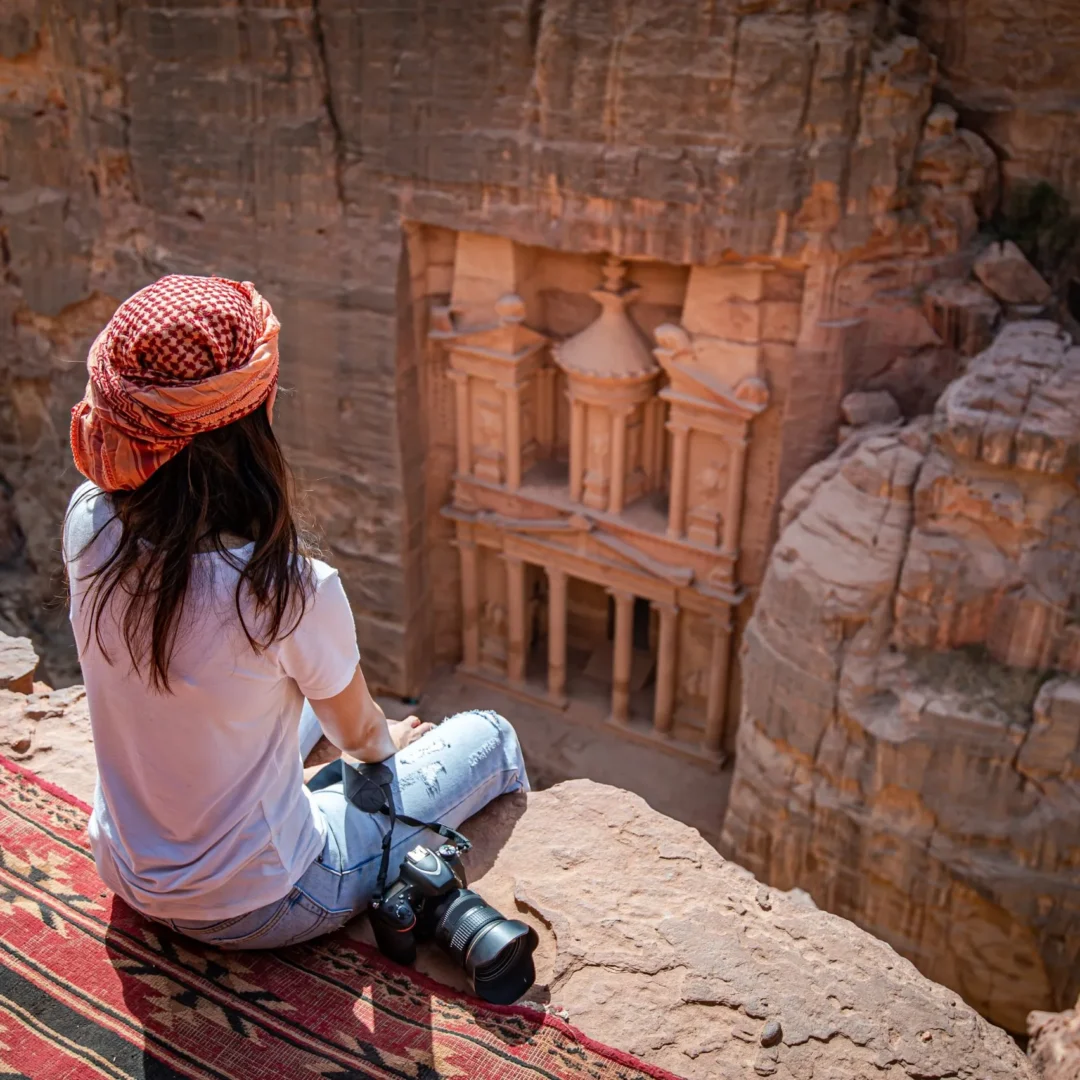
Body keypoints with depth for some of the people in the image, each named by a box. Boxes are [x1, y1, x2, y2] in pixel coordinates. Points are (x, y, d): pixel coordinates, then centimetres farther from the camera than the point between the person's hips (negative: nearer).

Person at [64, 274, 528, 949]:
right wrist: (389, 742, 9)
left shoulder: (89, 524, -19)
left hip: (126, 870, 7)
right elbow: (358, 732, -11)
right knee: (490, 738, 11)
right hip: (253, 909, -6)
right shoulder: (289, 589, -36)